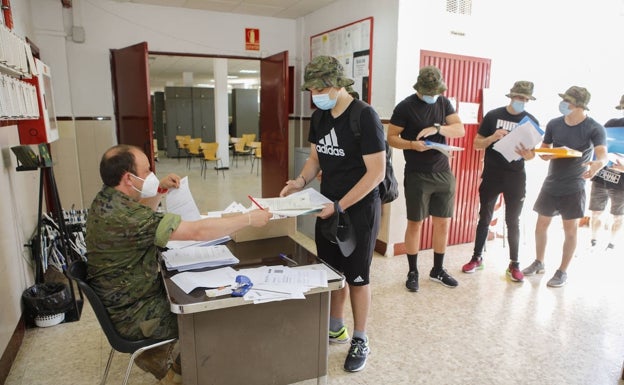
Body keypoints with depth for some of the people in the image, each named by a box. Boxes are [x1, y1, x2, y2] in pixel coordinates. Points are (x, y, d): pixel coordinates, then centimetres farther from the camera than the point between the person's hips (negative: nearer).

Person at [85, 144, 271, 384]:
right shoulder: (124, 215, -32)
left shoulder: (105, 201, -2)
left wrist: (159, 191, 3)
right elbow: (197, 232, -33)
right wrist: (249, 218, -25)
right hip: (132, 317, -9)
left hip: (120, 299, 9)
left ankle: (154, 356, 30)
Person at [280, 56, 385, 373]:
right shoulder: (320, 117, 4)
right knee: (332, 271, 15)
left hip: (359, 209, -6)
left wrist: (340, 206, -22)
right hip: (327, 206, 6)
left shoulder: (364, 116, -18)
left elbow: (376, 171, -20)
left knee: (356, 276, 6)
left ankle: (360, 340, 26)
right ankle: (337, 328, 36)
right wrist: (301, 181, -6)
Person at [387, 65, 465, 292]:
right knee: (415, 223, 2)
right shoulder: (405, 107, -6)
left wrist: (437, 129, -18)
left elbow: (460, 130, 0)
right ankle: (413, 272, 17)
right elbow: (391, 138, -6)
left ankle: (438, 270, 26)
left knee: (443, 223, 10)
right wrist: (412, 144, -24)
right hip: (417, 175, -5)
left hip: (443, 173, 5)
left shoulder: (444, 103, 8)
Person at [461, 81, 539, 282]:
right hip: (491, 175, 0)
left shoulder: (531, 121, 3)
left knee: (513, 221, 7)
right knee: (484, 217, 9)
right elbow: (477, 144, 1)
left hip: (516, 177, 1)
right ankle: (477, 257, 22)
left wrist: (527, 154, -18)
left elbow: (532, 153, 6)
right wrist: (492, 137, -18)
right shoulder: (493, 115, -1)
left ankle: (514, 264, 17)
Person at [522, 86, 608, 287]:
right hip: (551, 184, 4)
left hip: (573, 188, -3)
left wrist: (597, 164, -46)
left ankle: (562, 271, 17)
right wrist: (545, 155, -17)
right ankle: (538, 263, 28)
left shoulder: (594, 128, -11)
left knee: (570, 229, 3)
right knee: (541, 224, 9)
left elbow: (603, 155, -23)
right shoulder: (554, 124, -1)